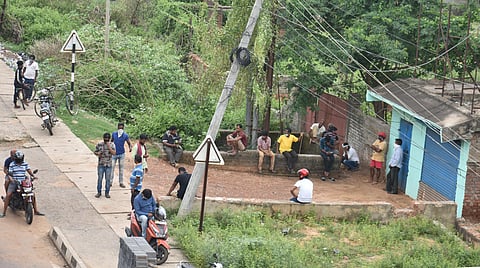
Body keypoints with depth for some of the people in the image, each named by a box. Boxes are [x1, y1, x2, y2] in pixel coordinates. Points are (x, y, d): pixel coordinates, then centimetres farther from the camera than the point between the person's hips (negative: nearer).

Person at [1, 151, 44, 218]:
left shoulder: (25, 164, 7)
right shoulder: (12, 164, -2)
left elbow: (29, 171, 1)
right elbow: (9, 174, -6)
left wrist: (33, 176, -17)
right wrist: (10, 178, -27)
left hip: (23, 182, 3)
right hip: (14, 182, -3)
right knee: (8, 195, -22)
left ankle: (36, 211, 2)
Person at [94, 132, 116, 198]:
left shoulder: (112, 144, -1)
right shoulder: (99, 144, 1)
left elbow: (114, 153, -13)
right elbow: (95, 152, 9)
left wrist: (109, 146, -20)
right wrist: (98, 153, -13)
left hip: (108, 165, 0)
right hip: (101, 164, 0)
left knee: (108, 179, 4)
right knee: (100, 178, 4)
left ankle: (107, 193, 15)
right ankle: (99, 192, 15)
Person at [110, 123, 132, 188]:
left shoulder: (125, 135, -8)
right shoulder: (114, 134, -4)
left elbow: (129, 143, -7)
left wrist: (130, 147, -28)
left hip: (121, 154, 0)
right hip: (114, 154, 0)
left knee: (121, 168, 8)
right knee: (112, 168, -2)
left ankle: (121, 182, 16)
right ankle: (110, 182, 7)